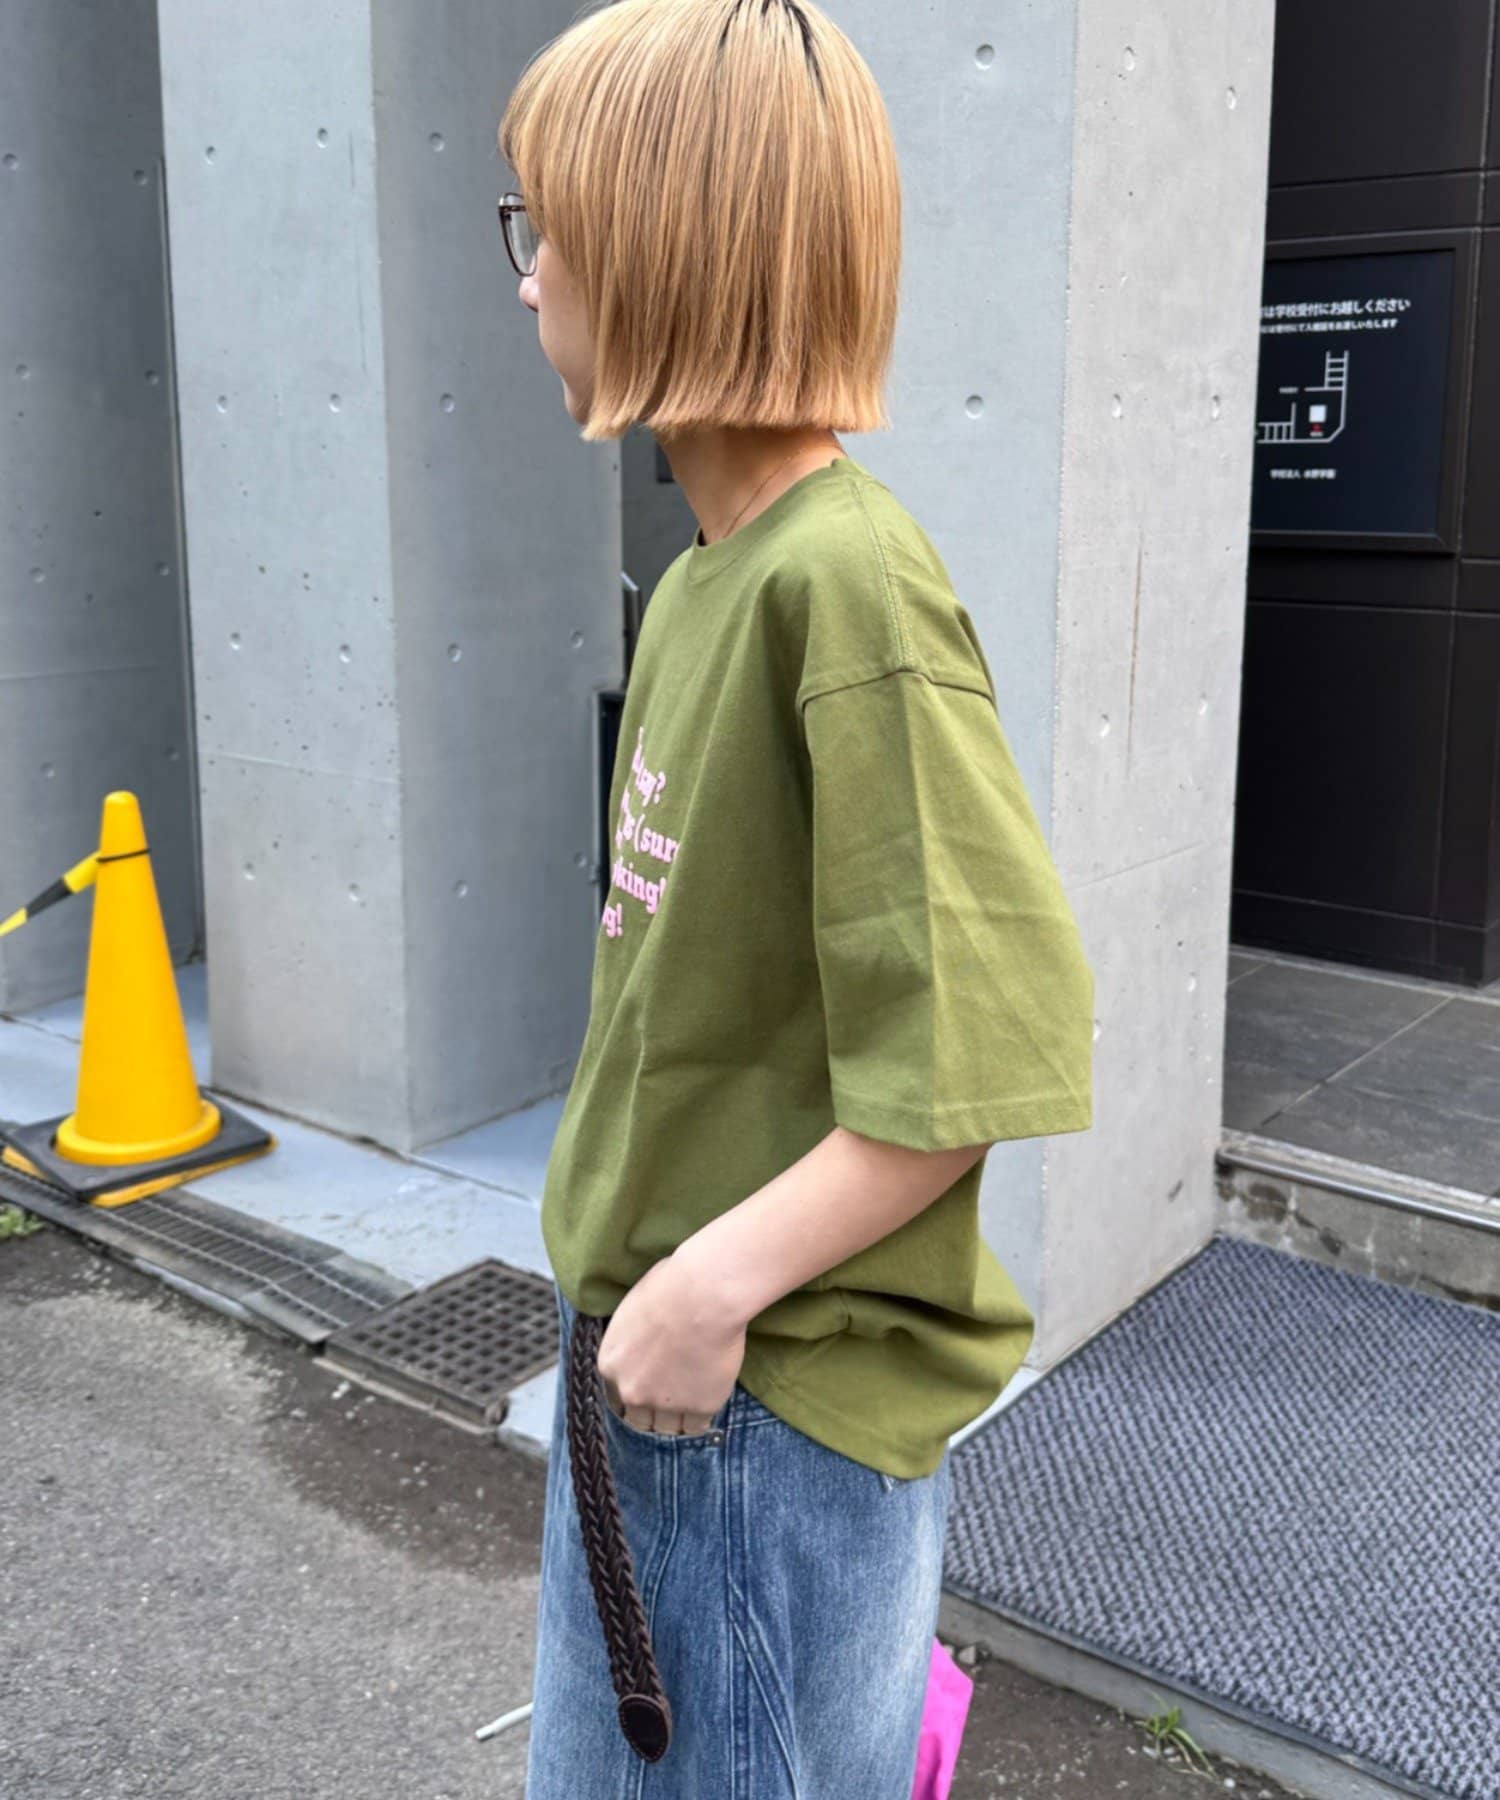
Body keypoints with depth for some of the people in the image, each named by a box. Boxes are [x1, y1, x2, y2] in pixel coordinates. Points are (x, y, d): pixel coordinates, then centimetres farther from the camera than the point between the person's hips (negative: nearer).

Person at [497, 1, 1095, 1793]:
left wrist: (717, 1282, -22)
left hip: (778, 1393, -8)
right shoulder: (702, 577, 4)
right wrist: (631, 1274, 10)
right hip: (644, 1343, 9)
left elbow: (989, 1045, -26)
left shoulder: (846, 582, -24)